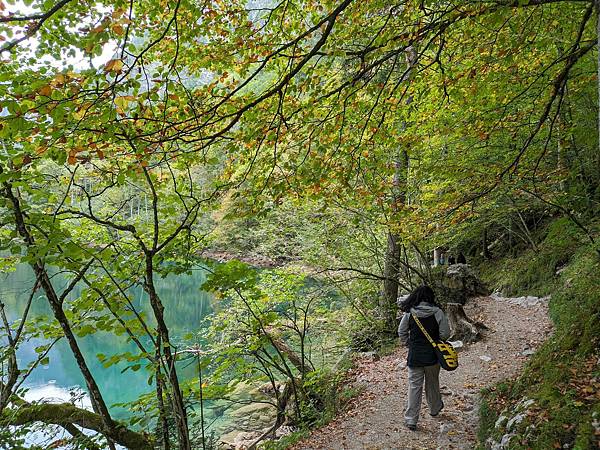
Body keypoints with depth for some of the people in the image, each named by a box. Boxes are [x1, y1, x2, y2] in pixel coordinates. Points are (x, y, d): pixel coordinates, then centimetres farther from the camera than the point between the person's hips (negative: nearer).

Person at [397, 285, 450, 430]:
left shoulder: (409, 313, -8)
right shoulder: (437, 312, -12)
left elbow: (401, 332, -2)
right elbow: (445, 334, -9)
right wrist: (435, 340, 10)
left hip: (414, 355, 0)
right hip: (432, 355, 0)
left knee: (414, 386, 6)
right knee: (432, 383, 21)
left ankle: (411, 420, 7)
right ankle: (434, 408, 44)